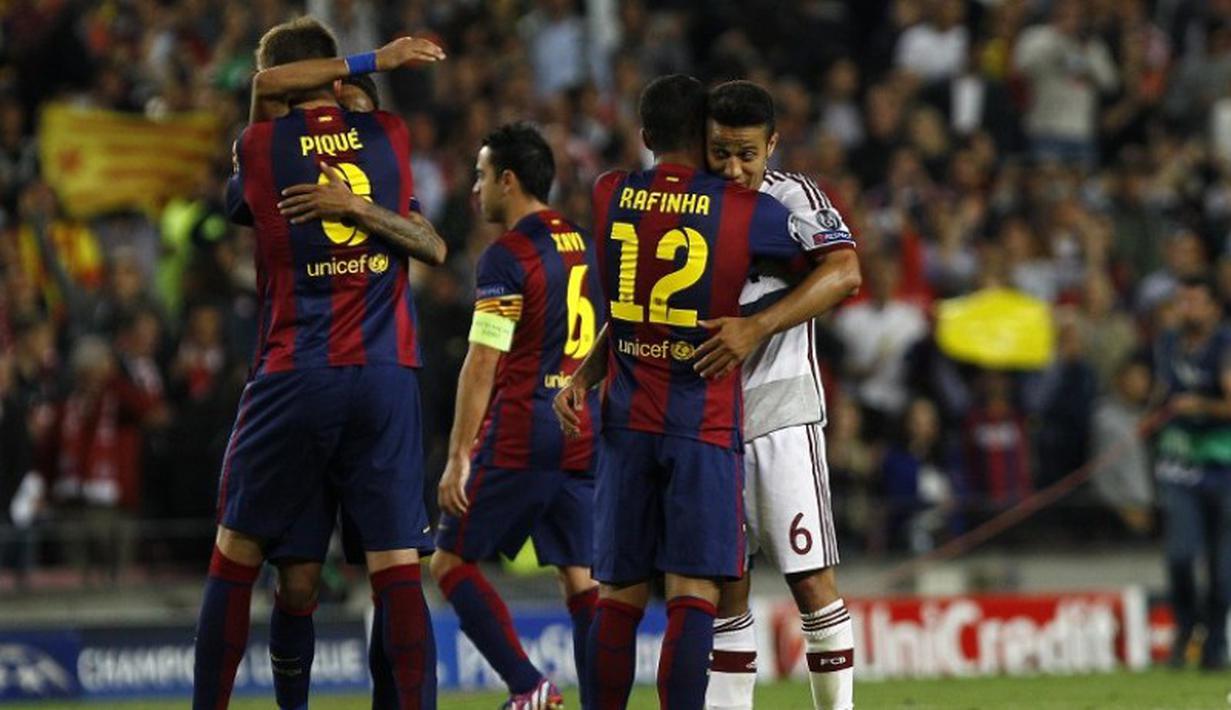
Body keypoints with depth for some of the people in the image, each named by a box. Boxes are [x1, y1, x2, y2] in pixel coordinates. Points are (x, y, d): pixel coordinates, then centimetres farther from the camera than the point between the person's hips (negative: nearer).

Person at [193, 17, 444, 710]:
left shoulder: (257, 146, 0)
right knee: (398, 568, -2)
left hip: (293, 377, -2)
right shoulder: (392, 134, 7)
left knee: (236, 559, 9)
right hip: (387, 375, 2)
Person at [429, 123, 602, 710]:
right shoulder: (586, 248, 14)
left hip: (518, 440, -7)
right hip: (585, 436, 7)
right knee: (579, 578, 6)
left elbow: (483, 364, -15)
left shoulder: (506, 258, -10)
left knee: (451, 562, 2)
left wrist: (458, 457, -15)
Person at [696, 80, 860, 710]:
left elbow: (843, 273, -24)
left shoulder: (792, 198, -8)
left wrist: (754, 325, -32)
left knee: (810, 579, -5)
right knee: (726, 587, 7)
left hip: (778, 404, -4)